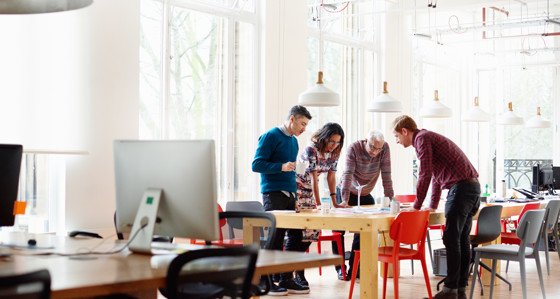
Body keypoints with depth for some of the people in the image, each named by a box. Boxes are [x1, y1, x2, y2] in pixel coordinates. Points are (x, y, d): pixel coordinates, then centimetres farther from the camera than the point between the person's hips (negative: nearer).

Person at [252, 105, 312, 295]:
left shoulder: (294, 141, 19)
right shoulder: (271, 136, -5)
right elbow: (256, 165, -10)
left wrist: (295, 194, 17)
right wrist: (281, 167, -20)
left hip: (290, 194, 8)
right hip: (273, 194, -8)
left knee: (295, 235, 5)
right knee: (275, 238, -7)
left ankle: (287, 280, 13)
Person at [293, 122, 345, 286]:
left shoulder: (335, 152, -2)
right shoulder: (312, 149, -23)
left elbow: (331, 177, 3)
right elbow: (314, 179, -25)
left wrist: (334, 202, -2)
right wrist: (318, 204, -26)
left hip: (310, 190, 7)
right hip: (296, 188, -7)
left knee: (313, 228, 1)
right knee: (299, 228, -12)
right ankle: (298, 272, -6)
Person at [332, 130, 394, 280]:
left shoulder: (385, 148, -17)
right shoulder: (354, 148, -24)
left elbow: (386, 175, -16)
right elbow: (347, 175, -32)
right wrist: (345, 200, -40)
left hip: (365, 195, 3)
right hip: (345, 192, -3)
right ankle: (340, 268, 9)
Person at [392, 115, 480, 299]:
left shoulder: (422, 138, -6)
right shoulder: (430, 137, 25)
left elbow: (425, 175, -13)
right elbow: (436, 175, 33)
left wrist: (416, 206, -6)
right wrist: (433, 206, 36)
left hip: (461, 187, -10)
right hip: (473, 186, 10)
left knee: (451, 238, -8)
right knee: (462, 239, 9)